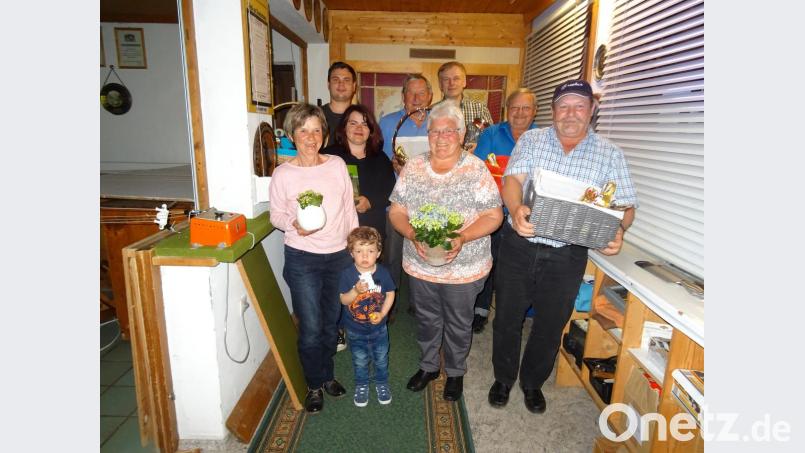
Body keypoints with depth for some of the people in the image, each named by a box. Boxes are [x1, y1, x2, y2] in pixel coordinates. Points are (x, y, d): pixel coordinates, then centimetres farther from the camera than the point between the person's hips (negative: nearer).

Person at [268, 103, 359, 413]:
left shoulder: (337, 165, 0)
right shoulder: (283, 174, -6)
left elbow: (349, 208, 7)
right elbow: (276, 214, 2)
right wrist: (294, 224, -19)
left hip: (340, 256, 3)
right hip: (303, 259, -2)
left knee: (331, 322, 16)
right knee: (310, 327, 4)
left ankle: (327, 374, 40)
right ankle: (314, 385, 29)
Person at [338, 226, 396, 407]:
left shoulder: (382, 273, -17)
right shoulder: (347, 274, -21)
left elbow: (390, 294, -5)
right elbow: (343, 300, -15)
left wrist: (382, 314, -17)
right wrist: (356, 291, -35)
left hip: (379, 328, 1)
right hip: (355, 330, -1)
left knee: (381, 359, 22)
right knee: (360, 361, 21)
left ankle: (382, 383, 47)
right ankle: (361, 385, 47)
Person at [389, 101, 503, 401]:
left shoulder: (476, 169, -11)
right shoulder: (413, 167, -2)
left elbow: (493, 216, -11)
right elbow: (396, 211, -1)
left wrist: (462, 237, -27)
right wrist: (413, 235, -20)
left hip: (464, 268, -2)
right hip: (420, 265, 3)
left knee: (459, 323, 18)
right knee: (427, 320, 22)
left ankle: (455, 372, 43)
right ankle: (428, 365, 47)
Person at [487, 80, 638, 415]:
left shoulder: (610, 155, 2)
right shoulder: (531, 140, 1)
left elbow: (626, 205, 0)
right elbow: (512, 179, -13)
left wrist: (618, 230, -22)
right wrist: (515, 209, -35)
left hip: (567, 256, 1)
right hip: (519, 246, 0)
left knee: (550, 326, 15)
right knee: (507, 319, 13)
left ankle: (533, 382, 41)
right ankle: (503, 378, 38)